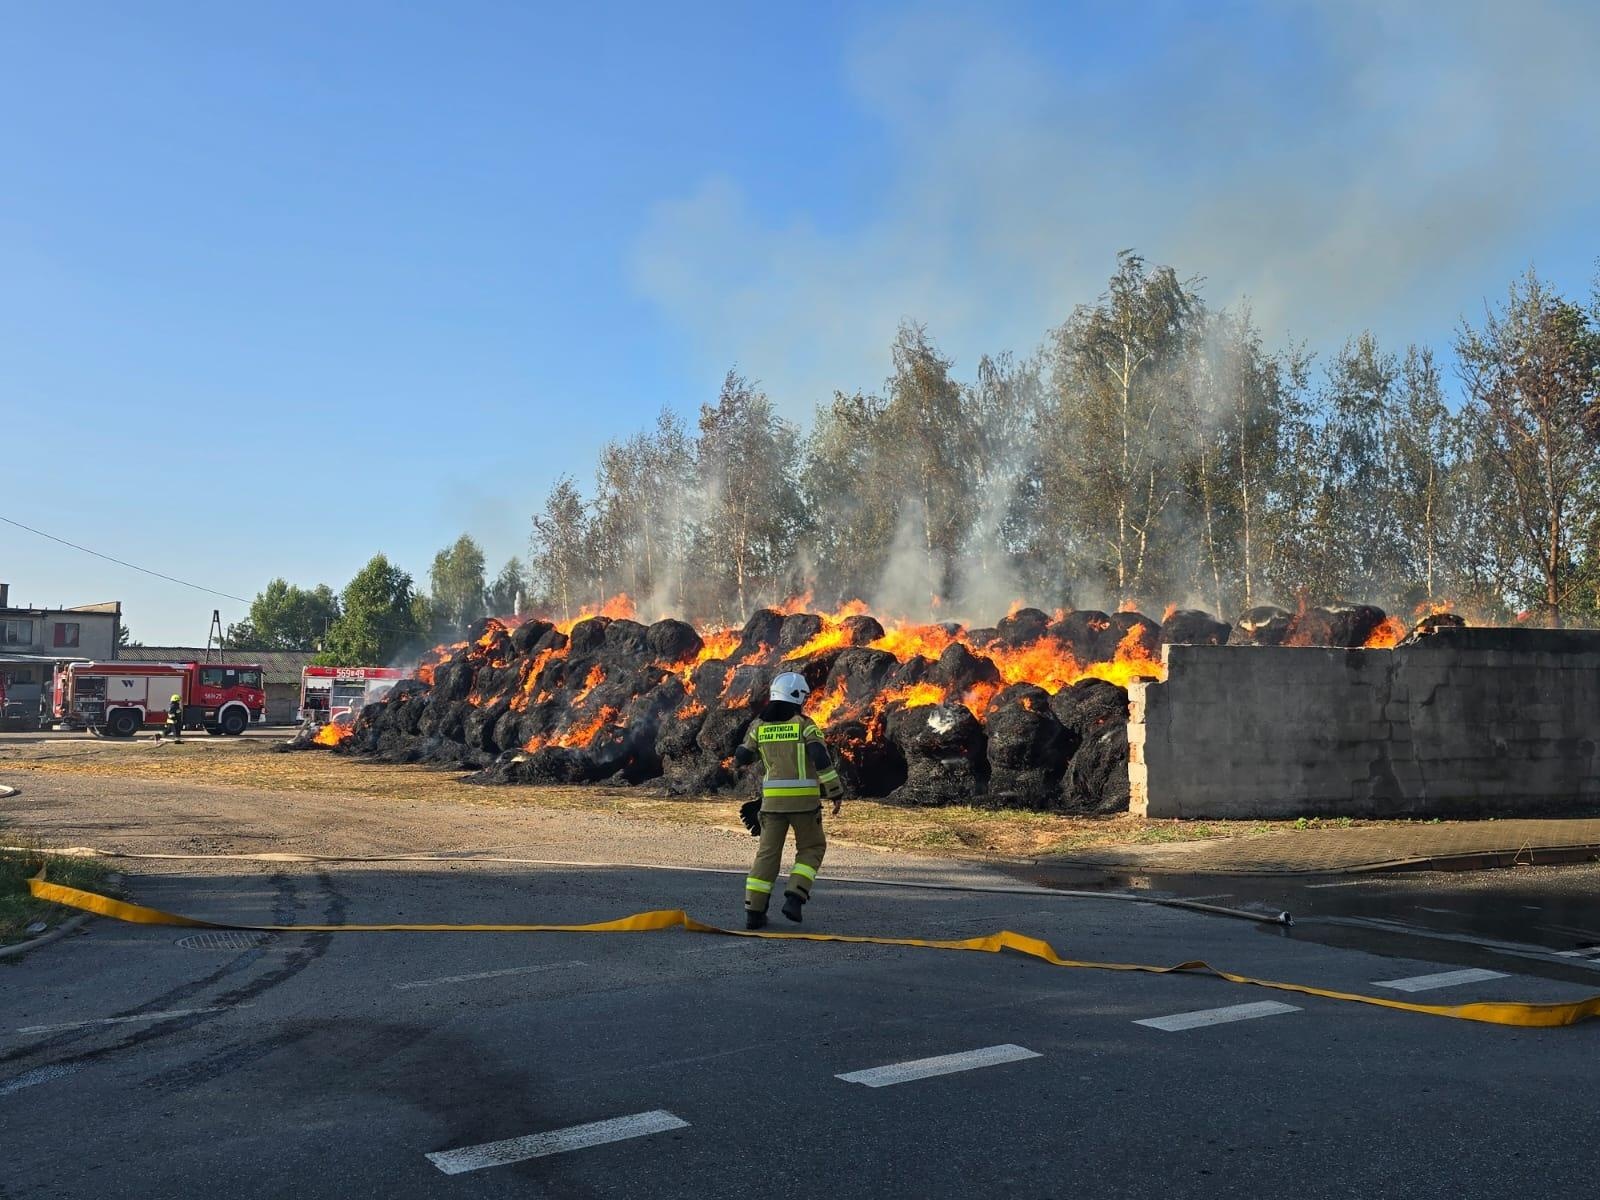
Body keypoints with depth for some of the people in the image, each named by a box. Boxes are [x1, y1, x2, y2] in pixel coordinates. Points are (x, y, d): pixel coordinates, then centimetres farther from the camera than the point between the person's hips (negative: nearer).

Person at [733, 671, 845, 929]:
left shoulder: (759, 724, 5)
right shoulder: (804, 724, -6)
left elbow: (741, 758, 12)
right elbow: (822, 760, -14)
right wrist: (836, 793, -8)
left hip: (773, 799, 3)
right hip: (803, 799, -3)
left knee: (768, 853, 9)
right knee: (812, 848, 15)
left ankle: (754, 911, 1)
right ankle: (794, 898, -2)